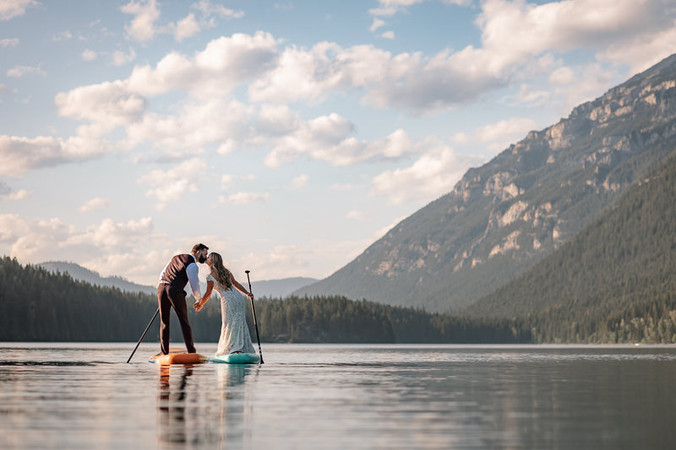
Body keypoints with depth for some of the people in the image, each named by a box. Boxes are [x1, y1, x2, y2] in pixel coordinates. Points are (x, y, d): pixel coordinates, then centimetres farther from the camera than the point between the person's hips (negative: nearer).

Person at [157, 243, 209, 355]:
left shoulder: (176, 258, 24)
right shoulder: (192, 266, 0)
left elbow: (162, 276, 26)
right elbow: (195, 288, 0)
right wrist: (200, 300, 19)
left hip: (161, 287, 6)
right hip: (175, 291, -6)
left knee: (164, 322, 12)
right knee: (184, 322, 4)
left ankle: (164, 353, 8)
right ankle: (191, 353, 6)